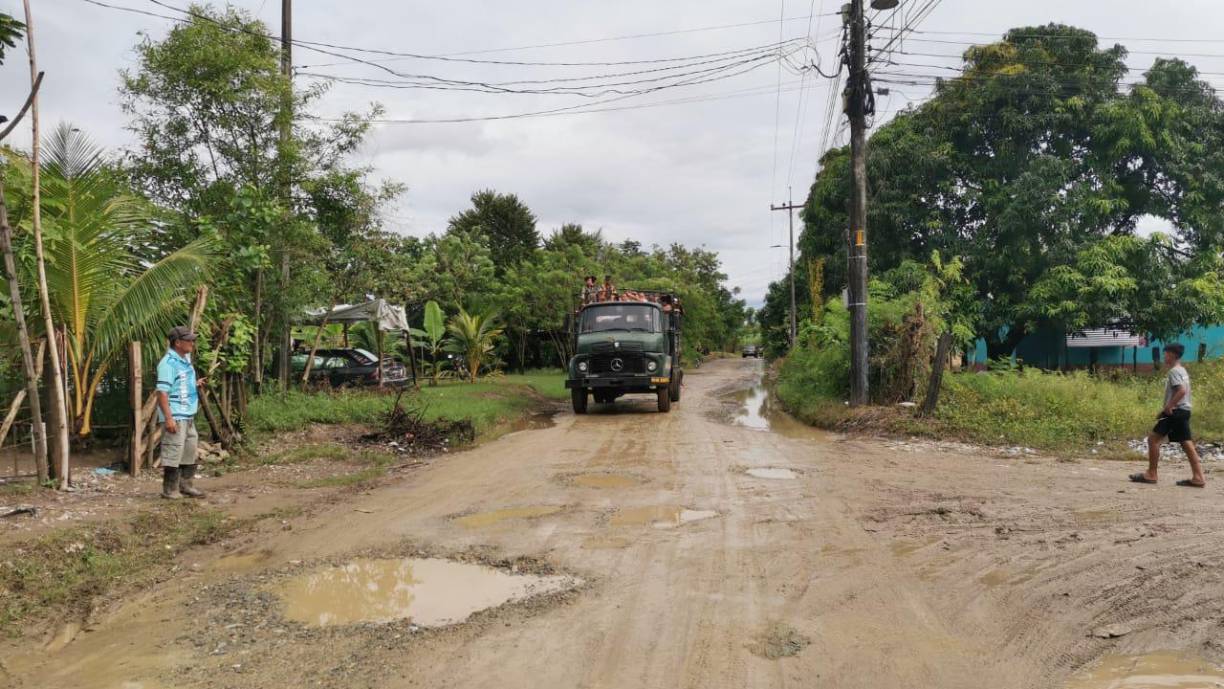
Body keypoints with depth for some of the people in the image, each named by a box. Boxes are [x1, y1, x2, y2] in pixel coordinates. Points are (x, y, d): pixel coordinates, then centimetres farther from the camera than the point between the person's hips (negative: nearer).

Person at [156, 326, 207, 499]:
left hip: (188, 415, 9)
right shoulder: (168, 363, -15)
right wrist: (168, 418, -24)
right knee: (173, 452, -5)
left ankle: (186, 485, 24)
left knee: (190, 451, 14)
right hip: (175, 417, -9)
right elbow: (162, 392, -20)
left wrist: (196, 384, 14)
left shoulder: (185, 360, 13)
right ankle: (170, 490, 3)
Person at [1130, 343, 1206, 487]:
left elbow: (1182, 390, -24)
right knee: (1187, 443, 6)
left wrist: (1168, 407, -20)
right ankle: (1198, 477, 3)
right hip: (1184, 411, 9)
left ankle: (1151, 474, -3)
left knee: (1154, 438, -5)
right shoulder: (1182, 371, 19)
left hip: (1175, 411, -9)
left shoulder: (1174, 371, -12)